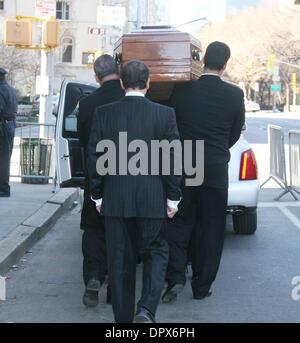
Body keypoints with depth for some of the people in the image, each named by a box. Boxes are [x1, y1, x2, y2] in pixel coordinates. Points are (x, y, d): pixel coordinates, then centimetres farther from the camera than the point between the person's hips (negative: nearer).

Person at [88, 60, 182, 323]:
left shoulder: (103, 114, -2)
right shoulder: (165, 114, -6)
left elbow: (94, 158, 1)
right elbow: (173, 159, -4)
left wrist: (98, 196, 11)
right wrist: (173, 198, 4)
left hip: (115, 200, 1)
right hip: (152, 200, -1)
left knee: (120, 260, 11)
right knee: (155, 252, 12)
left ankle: (123, 318, 17)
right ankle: (146, 310, -7)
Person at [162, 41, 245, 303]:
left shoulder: (182, 90, -4)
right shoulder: (235, 95, -5)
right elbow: (236, 133, 6)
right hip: (216, 171, 0)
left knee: (178, 225, 11)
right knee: (210, 230, 9)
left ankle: (175, 278, -3)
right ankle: (202, 287, 14)